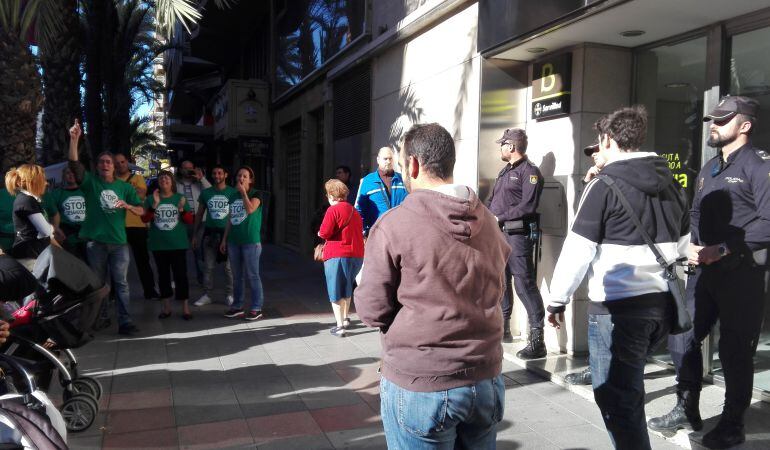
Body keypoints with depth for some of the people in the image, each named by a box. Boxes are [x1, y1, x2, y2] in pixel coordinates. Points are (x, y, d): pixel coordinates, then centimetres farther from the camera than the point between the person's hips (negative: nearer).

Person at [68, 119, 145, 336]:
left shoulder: (125, 187, 9)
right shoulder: (90, 182, 4)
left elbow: (141, 211, 6)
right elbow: (74, 163, -13)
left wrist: (127, 206, -16)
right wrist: (74, 139, -26)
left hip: (119, 241, 1)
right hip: (95, 241, 0)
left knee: (121, 283, -1)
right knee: (98, 282, 11)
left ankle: (125, 322, -1)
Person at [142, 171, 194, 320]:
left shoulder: (180, 198, 4)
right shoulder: (151, 199, 5)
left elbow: (190, 220, 3)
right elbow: (144, 219, -5)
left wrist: (181, 209, -16)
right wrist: (155, 204, -18)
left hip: (178, 244, -1)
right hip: (158, 245, 2)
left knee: (181, 274, -3)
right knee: (163, 275, 10)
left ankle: (185, 307, 3)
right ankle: (166, 306, 20)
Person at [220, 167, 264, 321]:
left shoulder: (255, 194, -1)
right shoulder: (233, 196, 15)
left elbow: (250, 209, -22)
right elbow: (230, 220, 18)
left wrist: (243, 192, -13)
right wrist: (224, 239, 15)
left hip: (251, 242, -6)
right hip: (233, 242, 6)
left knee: (252, 275, -3)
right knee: (237, 276, 11)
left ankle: (256, 309, 3)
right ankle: (237, 306, 19)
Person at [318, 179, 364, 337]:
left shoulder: (333, 210, -10)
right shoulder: (354, 211, 13)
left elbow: (324, 233, -13)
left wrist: (320, 234, 8)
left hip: (337, 255, -7)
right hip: (357, 255, 7)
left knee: (335, 292, 2)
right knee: (346, 289, 23)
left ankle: (340, 326, -1)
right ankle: (345, 319, 35)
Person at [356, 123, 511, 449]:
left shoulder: (393, 224, -15)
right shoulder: (488, 221, 3)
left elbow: (373, 311, -10)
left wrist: (363, 283, 9)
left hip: (420, 384, -5)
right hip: (487, 378, 5)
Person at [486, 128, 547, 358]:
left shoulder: (529, 171, -8)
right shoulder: (505, 171, 20)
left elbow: (528, 206, -18)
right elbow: (493, 200, 21)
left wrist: (500, 218, -15)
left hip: (518, 235, -9)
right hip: (499, 233, 9)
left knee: (524, 285, -11)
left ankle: (537, 340, -8)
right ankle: (503, 328, 31)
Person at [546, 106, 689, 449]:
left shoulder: (604, 185, -11)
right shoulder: (671, 184, 9)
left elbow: (578, 250, -13)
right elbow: (682, 244, 19)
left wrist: (557, 300, -4)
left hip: (617, 305, -7)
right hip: (664, 301, 8)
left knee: (616, 398, 5)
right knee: (628, 387, 25)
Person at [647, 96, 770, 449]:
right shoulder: (709, 168, 16)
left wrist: (723, 249, -18)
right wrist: (693, 246, 1)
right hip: (705, 269, 7)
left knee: (735, 350, 4)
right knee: (681, 336, 9)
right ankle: (687, 409, 26)